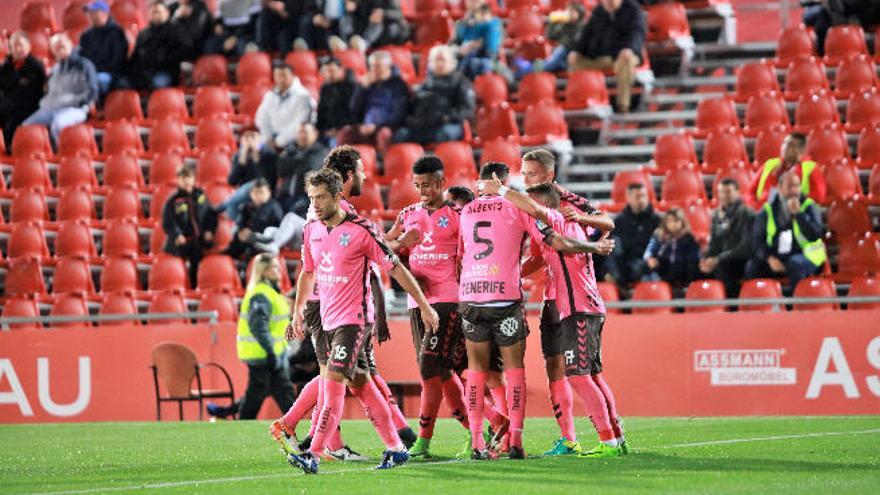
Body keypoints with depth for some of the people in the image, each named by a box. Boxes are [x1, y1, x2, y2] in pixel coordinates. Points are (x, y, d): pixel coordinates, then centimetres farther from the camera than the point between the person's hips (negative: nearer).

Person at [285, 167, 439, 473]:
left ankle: (314, 454, -19)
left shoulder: (360, 231, -12)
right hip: (327, 320, 7)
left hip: (353, 319, -7)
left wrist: (424, 306, -4)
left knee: (334, 382, -16)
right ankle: (395, 448, 20)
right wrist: (298, 312, 20)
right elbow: (308, 273, 23)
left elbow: (396, 268, -6)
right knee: (360, 384, 11)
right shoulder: (311, 230, 7)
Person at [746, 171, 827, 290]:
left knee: (794, 264, -37)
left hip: (806, 256, -2)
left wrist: (798, 213, -18)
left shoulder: (809, 206, 1)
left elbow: (814, 235, -12)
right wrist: (769, 258, -13)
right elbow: (757, 239, 4)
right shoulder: (768, 210, 7)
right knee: (752, 267, -24)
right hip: (776, 257, 2)